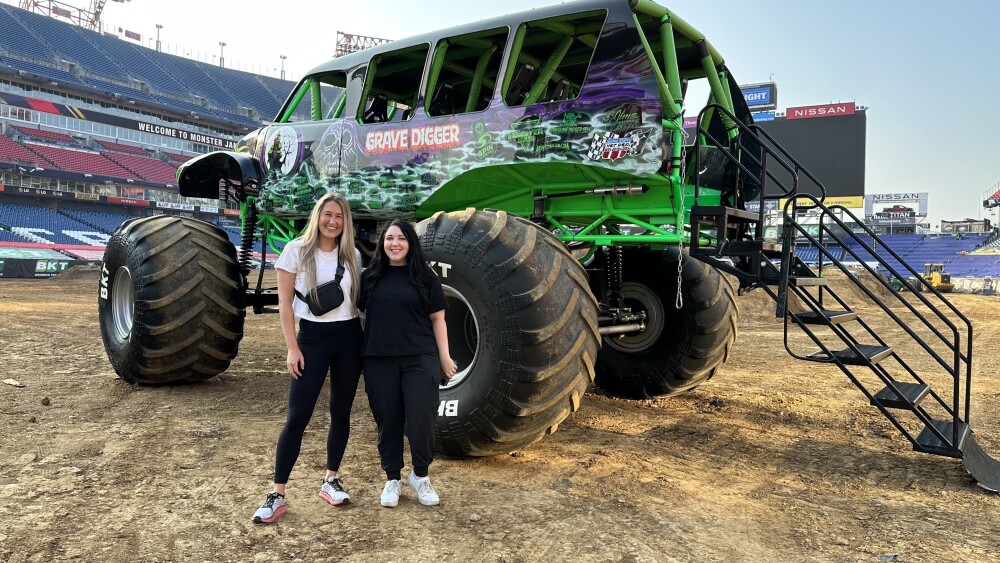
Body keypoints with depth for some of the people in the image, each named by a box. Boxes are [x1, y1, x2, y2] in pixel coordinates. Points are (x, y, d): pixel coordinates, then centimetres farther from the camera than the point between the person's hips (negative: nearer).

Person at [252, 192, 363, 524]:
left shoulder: (352, 255, 5)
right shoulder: (297, 250, -4)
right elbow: (285, 303, -4)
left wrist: (364, 341, 6)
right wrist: (292, 348, -10)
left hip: (349, 337, 3)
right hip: (312, 337, -3)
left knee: (341, 413, 10)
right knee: (297, 417, -4)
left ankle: (331, 481, 25)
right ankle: (277, 495, 5)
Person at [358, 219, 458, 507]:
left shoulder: (425, 277, 3)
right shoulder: (370, 277, 7)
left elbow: (437, 319, 5)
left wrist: (444, 356, 0)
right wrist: (360, 353, 6)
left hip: (420, 359, -1)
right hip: (379, 360, 2)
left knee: (421, 421, -3)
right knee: (387, 421, 8)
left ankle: (420, 475, 21)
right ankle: (392, 479, 25)